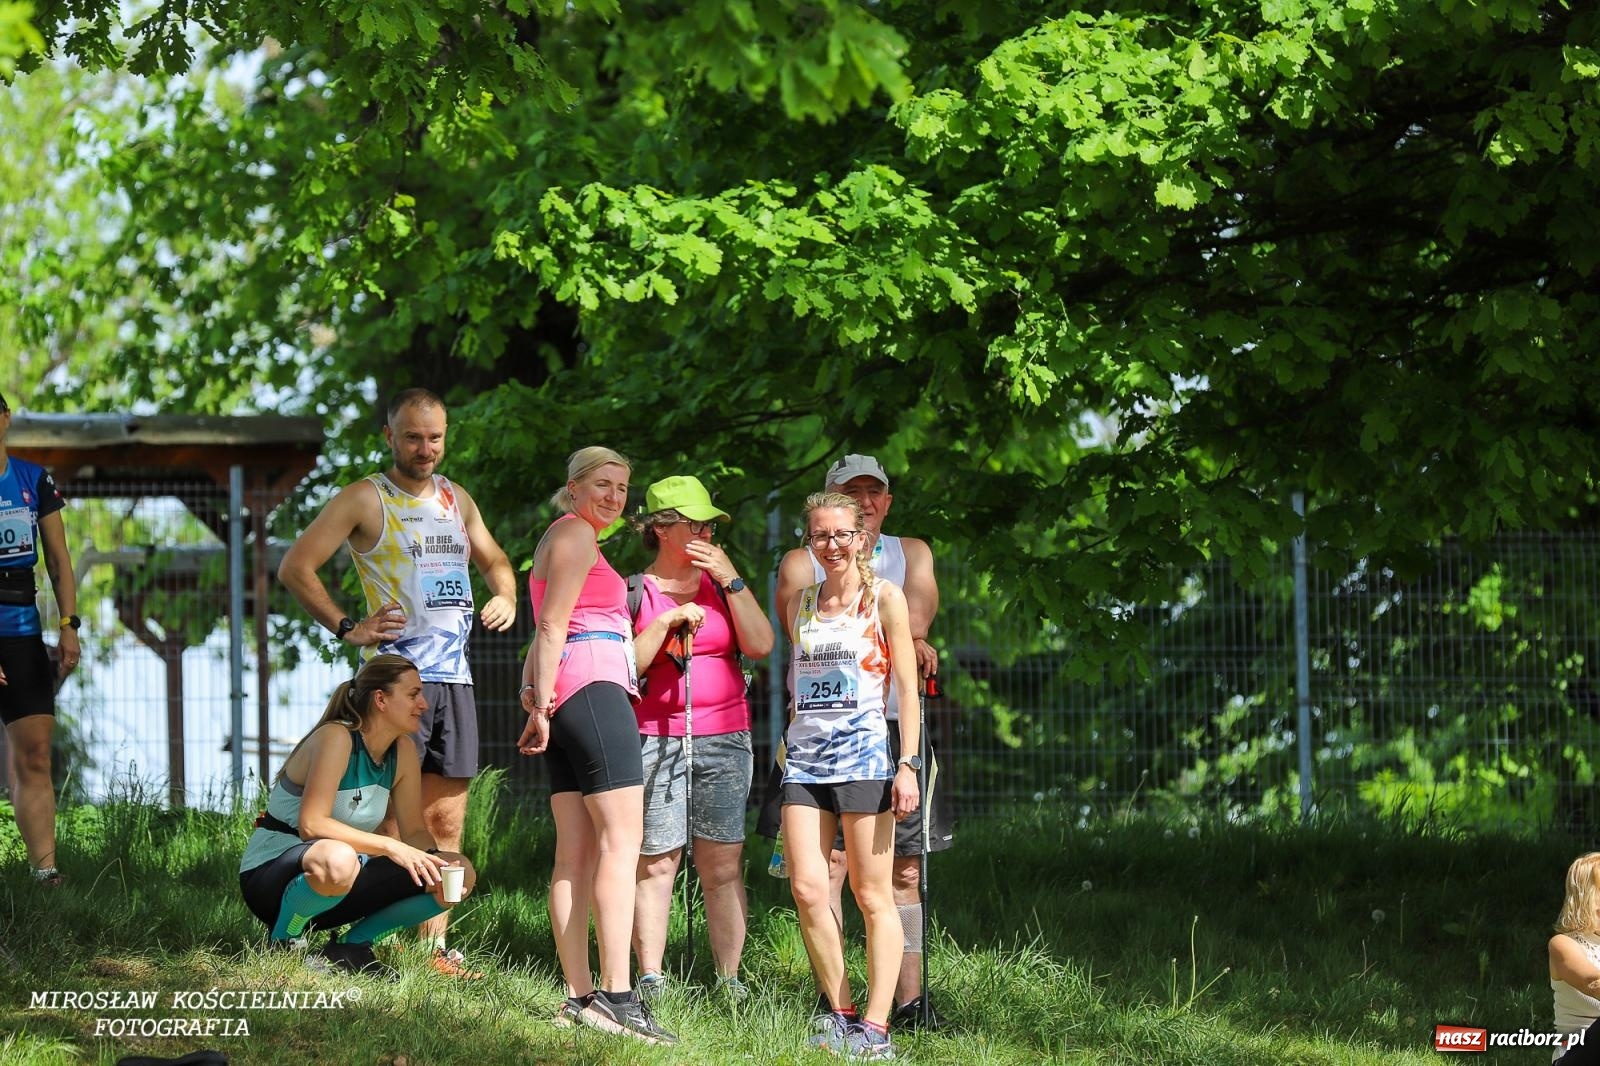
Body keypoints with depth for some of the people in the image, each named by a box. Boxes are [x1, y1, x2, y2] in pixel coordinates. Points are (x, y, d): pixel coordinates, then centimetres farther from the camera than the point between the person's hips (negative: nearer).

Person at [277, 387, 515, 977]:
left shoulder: (456, 499, 16)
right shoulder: (366, 498, -2)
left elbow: (493, 559, 32)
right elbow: (295, 567, -7)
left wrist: (506, 598, 11)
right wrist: (347, 628, -12)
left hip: (455, 677, 6)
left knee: (445, 823, 6)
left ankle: (435, 946, 10)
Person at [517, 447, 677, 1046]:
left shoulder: (564, 538, 27)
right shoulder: (576, 532, -3)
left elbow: (545, 632, 21)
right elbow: (553, 625, -10)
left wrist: (534, 695, 12)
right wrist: (544, 702, -13)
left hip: (564, 700, 10)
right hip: (594, 688, -10)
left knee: (577, 853, 4)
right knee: (622, 840, -14)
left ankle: (579, 997, 1)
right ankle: (615, 996, -23)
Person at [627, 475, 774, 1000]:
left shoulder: (722, 585, 14)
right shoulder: (633, 593, 4)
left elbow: (760, 645, 1)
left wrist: (730, 578, -3)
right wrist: (667, 621, -12)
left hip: (725, 739, 3)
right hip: (654, 737, -3)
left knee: (723, 866, -1)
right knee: (655, 862, -5)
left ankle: (729, 978, 0)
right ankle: (649, 979, -2)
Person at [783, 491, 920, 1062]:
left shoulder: (884, 597, 2)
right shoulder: (800, 603, 15)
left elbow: (908, 687, -1)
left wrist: (908, 765, -8)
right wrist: (788, 744, 16)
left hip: (863, 753, -5)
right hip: (804, 757, 5)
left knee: (872, 895, -4)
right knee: (807, 890, -6)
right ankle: (841, 1015, 4)